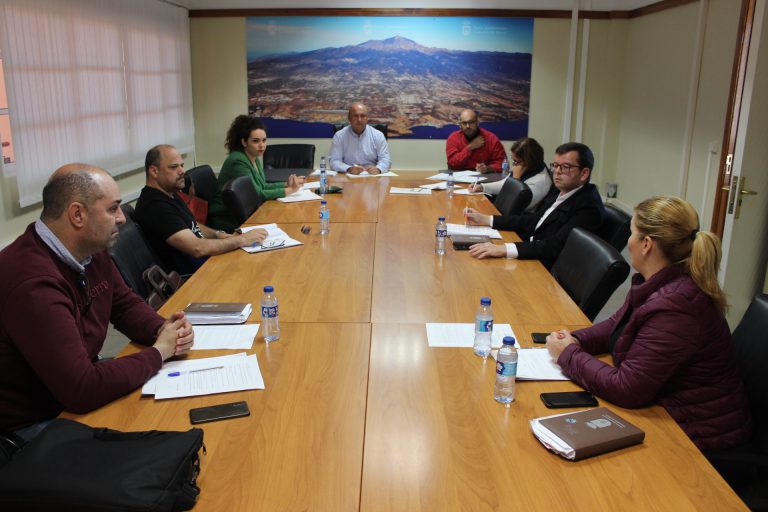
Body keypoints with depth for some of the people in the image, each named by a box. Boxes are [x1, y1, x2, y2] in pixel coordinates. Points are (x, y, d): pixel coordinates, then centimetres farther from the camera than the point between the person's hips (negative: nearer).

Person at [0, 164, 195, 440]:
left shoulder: (92, 250, -4)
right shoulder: (33, 284, -33)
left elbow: (126, 304, 10)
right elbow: (82, 389, -34)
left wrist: (163, 330, -11)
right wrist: (159, 352, -21)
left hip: (80, 380, 8)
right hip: (37, 420, -8)